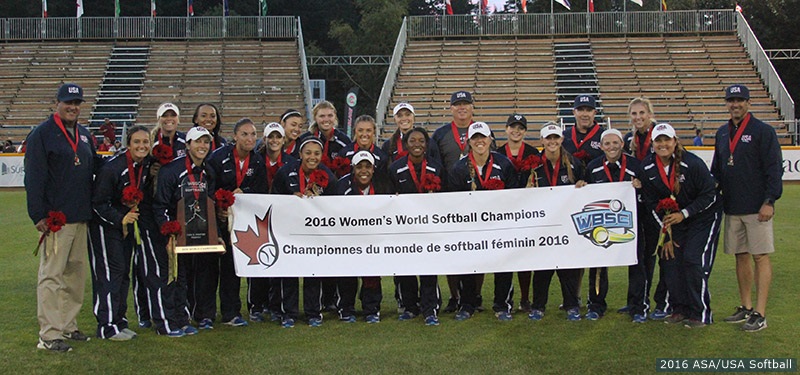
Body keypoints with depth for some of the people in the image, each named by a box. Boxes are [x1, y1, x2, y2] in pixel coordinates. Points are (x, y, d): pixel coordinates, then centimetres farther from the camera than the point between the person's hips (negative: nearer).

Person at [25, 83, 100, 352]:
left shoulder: (84, 135, 16)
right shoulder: (41, 134, -6)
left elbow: (94, 168, 24)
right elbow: (34, 178, -11)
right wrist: (39, 216, -16)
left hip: (81, 218, 8)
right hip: (56, 219, -7)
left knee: (76, 274, 13)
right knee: (52, 275, -5)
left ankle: (68, 326, 23)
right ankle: (49, 336, -3)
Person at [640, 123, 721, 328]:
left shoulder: (692, 163, -24)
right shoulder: (647, 168, -10)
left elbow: (709, 196, -16)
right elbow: (652, 204, -2)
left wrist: (684, 214, -23)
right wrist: (666, 233, -3)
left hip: (704, 217, -5)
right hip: (674, 218, 5)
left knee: (693, 260, -14)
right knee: (669, 259, -1)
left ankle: (700, 313, -3)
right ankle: (680, 309, 12)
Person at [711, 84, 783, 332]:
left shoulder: (763, 131, -5)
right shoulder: (722, 133, 14)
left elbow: (774, 169, -10)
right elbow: (716, 169, 22)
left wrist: (769, 201, -16)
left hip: (757, 208, -6)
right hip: (732, 208, 6)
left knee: (760, 257, -4)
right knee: (741, 256, 11)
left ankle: (760, 314, -3)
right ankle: (746, 308, 20)